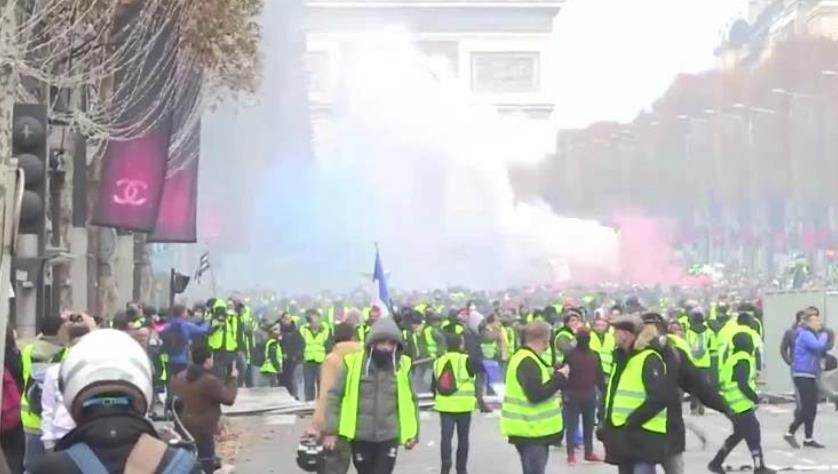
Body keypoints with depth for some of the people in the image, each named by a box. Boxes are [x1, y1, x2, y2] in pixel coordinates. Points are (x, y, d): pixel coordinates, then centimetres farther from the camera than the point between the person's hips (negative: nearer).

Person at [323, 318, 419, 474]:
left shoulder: (402, 366, -3)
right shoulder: (353, 363, -9)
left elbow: (410, 400, 9)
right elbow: (334, 395, -4)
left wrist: (412, 433, 8)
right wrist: (330, 430, -7)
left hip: (389, 437, 0)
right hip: (360, 436, 0)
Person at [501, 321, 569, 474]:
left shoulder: (526, 358, 15)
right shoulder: (528, 362, -20)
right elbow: (536, 394, -27)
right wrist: (560, 377, -18)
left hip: (534, 428, 11)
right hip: (530, 429, -11)